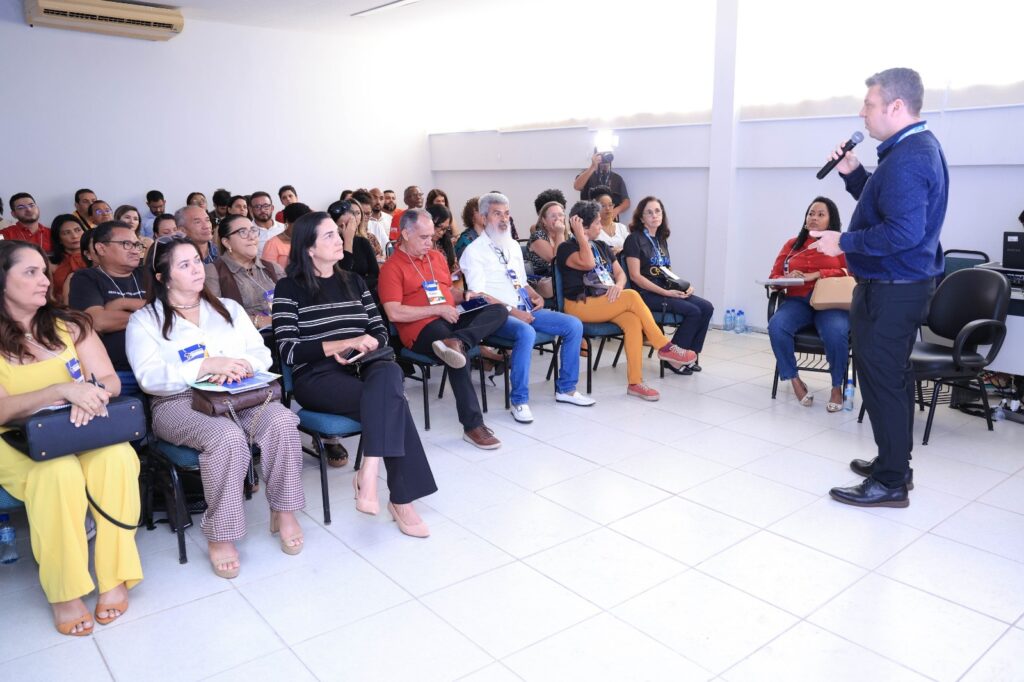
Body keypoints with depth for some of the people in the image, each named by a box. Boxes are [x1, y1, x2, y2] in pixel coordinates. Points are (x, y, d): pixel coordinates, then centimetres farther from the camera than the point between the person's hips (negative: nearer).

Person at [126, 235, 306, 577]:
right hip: (179, 404, -3)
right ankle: (220, 536, -20)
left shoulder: (228, 308, 19)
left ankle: (283, 512, -11)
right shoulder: (144, 320, 7)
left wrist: (236, 366, -14)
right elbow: (149, 377, -9)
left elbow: (262, 353, 10)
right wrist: (209, 365, -21)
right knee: (227, 438, -36)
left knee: (281, 421, -29)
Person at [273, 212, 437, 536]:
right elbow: (289, 352, -8)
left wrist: (362, 346, -8)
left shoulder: (354, 281, 17)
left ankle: (368, 474, -36)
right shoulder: (290, 288, 1)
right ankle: (401, 499, -28)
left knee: (389, 373, -34)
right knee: (392, 401, -31)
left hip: (360, 370, 4)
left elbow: (381, 332, 15)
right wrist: (342, 343, -16)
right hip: (316, 377, -4)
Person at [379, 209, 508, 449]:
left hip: (451, 321, 7)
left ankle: (456, 342, -38)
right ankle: (472, 425, -29)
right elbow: (394, 313, -13)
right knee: (458, 355, -35)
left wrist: (464, 295, 9)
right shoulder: (391, 267, -2)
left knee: (499, 310, -12)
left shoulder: (436, 256, 21)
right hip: (421, 329, -7)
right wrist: (438, 310, -12)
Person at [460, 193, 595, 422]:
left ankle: (566, 388, 6)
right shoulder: (474, 251, -3)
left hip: (526, 309, 7)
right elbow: (479, 295, -12)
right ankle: (519, 401, -24)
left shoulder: (513, 246, 19)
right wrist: (512, 311, -19)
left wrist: (535, 296, 5)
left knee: (574, 325, -7)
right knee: (526, 332, -37)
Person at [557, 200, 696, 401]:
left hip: (605, 303, 6)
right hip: (580, 306, -6)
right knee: (632, 297, -25)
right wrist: (579, 235, -13)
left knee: (633, 321, -26)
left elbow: (620, 273, 16)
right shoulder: (566, 248, -2)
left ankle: (635, 382, -27)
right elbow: (588, 263, -21)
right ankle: (664, 348, -15)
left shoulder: (601, 246, 20)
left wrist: (618, 285, -7)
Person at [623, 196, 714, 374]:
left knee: (707, 307, -10)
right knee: (693, 311, -22)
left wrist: (684, 285, 2)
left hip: (667, 290, 7)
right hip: (647, 294, -7)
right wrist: (666, 293, -19)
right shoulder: (634, 239, -6)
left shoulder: (661, 239, 17)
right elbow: (635, 276, -14)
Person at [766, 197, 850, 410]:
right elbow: (774, 277, 15)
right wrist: (787, 278, -9)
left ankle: (837, 387, -12)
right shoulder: (792, 244, 18)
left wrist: (817, 275, -15)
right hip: (797, 301, 2)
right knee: (776, 326, -31)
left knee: (835, 333, -36)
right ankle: (795, 381, -14)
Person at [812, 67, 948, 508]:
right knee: (894, 378, 18)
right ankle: (895, 464, 31)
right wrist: (853, 174, 9)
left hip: (889, 290, -11)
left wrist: (845, 243, -17)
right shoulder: (919, 148, 14)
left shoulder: (907, 158, -20)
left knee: (882, 382, -4)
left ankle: (890, 484, 5)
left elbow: (904, 231, -28)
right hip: (904, 285, 11)